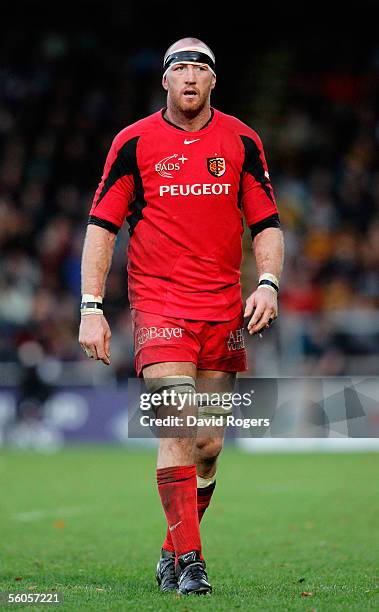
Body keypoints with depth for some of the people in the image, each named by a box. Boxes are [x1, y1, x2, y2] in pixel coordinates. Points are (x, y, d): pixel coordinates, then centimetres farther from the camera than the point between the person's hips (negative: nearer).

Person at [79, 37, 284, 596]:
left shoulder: (241, 141, 6)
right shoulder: (133, 142, 0)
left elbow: (266, 223, 11)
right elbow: (101, 226, 2)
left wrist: (268, 283, -6)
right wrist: (91, 308, -5)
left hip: (224, 310, 3)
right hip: (158, 303, -3)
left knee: (209, 445, 6)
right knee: (177, 431, -17)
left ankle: (173, 551, 24)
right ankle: (189, 563, -16)